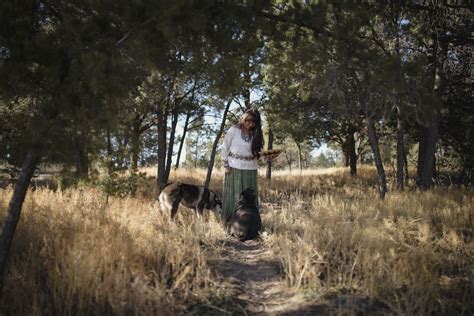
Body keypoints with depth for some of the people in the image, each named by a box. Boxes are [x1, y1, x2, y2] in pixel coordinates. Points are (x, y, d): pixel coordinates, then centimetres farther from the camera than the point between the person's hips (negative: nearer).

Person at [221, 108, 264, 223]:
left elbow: (257, 152, 7)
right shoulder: (233, 130, -6)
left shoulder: (256, 134, 5)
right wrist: (226, 165, -4)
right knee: (234, 196, 1)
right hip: (234, 168, -3)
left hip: (251, 169, 4)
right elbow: (225, 148, 0)